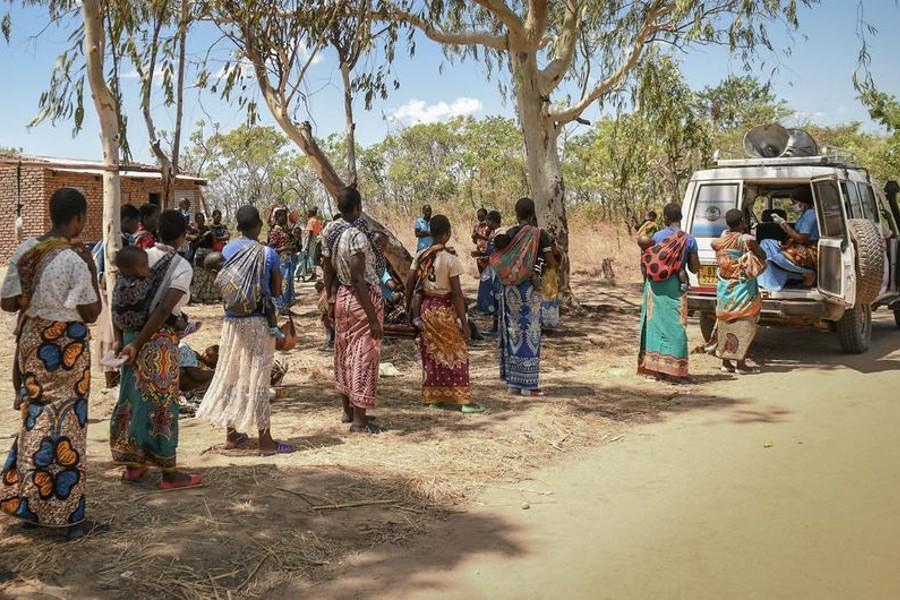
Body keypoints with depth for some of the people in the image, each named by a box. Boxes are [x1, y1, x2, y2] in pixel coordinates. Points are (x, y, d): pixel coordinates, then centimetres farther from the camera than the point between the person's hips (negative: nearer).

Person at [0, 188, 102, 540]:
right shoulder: (75, 261, -18)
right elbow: (91, 314, -12)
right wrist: (92, 271, -6)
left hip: (32, 341, 6)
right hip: (66, 346, -6)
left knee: (36, 421, 19)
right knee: (65, 428, 3)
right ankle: (66, 516, 13)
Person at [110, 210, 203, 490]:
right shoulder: (182, 267, -12)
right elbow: (163, 311, -21)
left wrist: (127, 339, 10)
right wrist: (137, 345, -18)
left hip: (132, 333, 6)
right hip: (160, 339, -6)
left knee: (133, 398, 15)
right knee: (161, 403, 2)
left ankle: (133, 466, 26)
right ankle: (170, 473, 12)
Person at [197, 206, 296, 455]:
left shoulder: (227, 250, 0)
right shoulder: (268, 253, -10)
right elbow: (276, 292, -7)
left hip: (232, 320, 4)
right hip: (259, 321, -4)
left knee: (231, 374, 15)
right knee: (257, 378, 0)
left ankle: (231, 434, 24)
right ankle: (265, 440, 6)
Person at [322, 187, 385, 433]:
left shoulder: (330, 232, 1)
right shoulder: (357, 236, -22)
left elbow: (328, 270, 8)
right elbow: (358, 279, -24)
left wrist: (330, 298, 19)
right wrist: (373, 318, -21)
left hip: (342, 296, 8)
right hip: (363, 299, -8)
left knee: (345, 353, 17)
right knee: (363, 356, 1)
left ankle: (347, 410, 29)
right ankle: (359, 418, 7)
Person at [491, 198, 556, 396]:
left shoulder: (511, 233, 3)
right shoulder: (539, 234, -7)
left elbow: (498, 260, 0)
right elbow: (551, 263, -7)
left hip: (509, 287, 4)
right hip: (530, 287, -4)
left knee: (512, 330, 10)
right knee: (530, 332, 2)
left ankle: (513, 381, 15)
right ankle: (527, 384, 3)